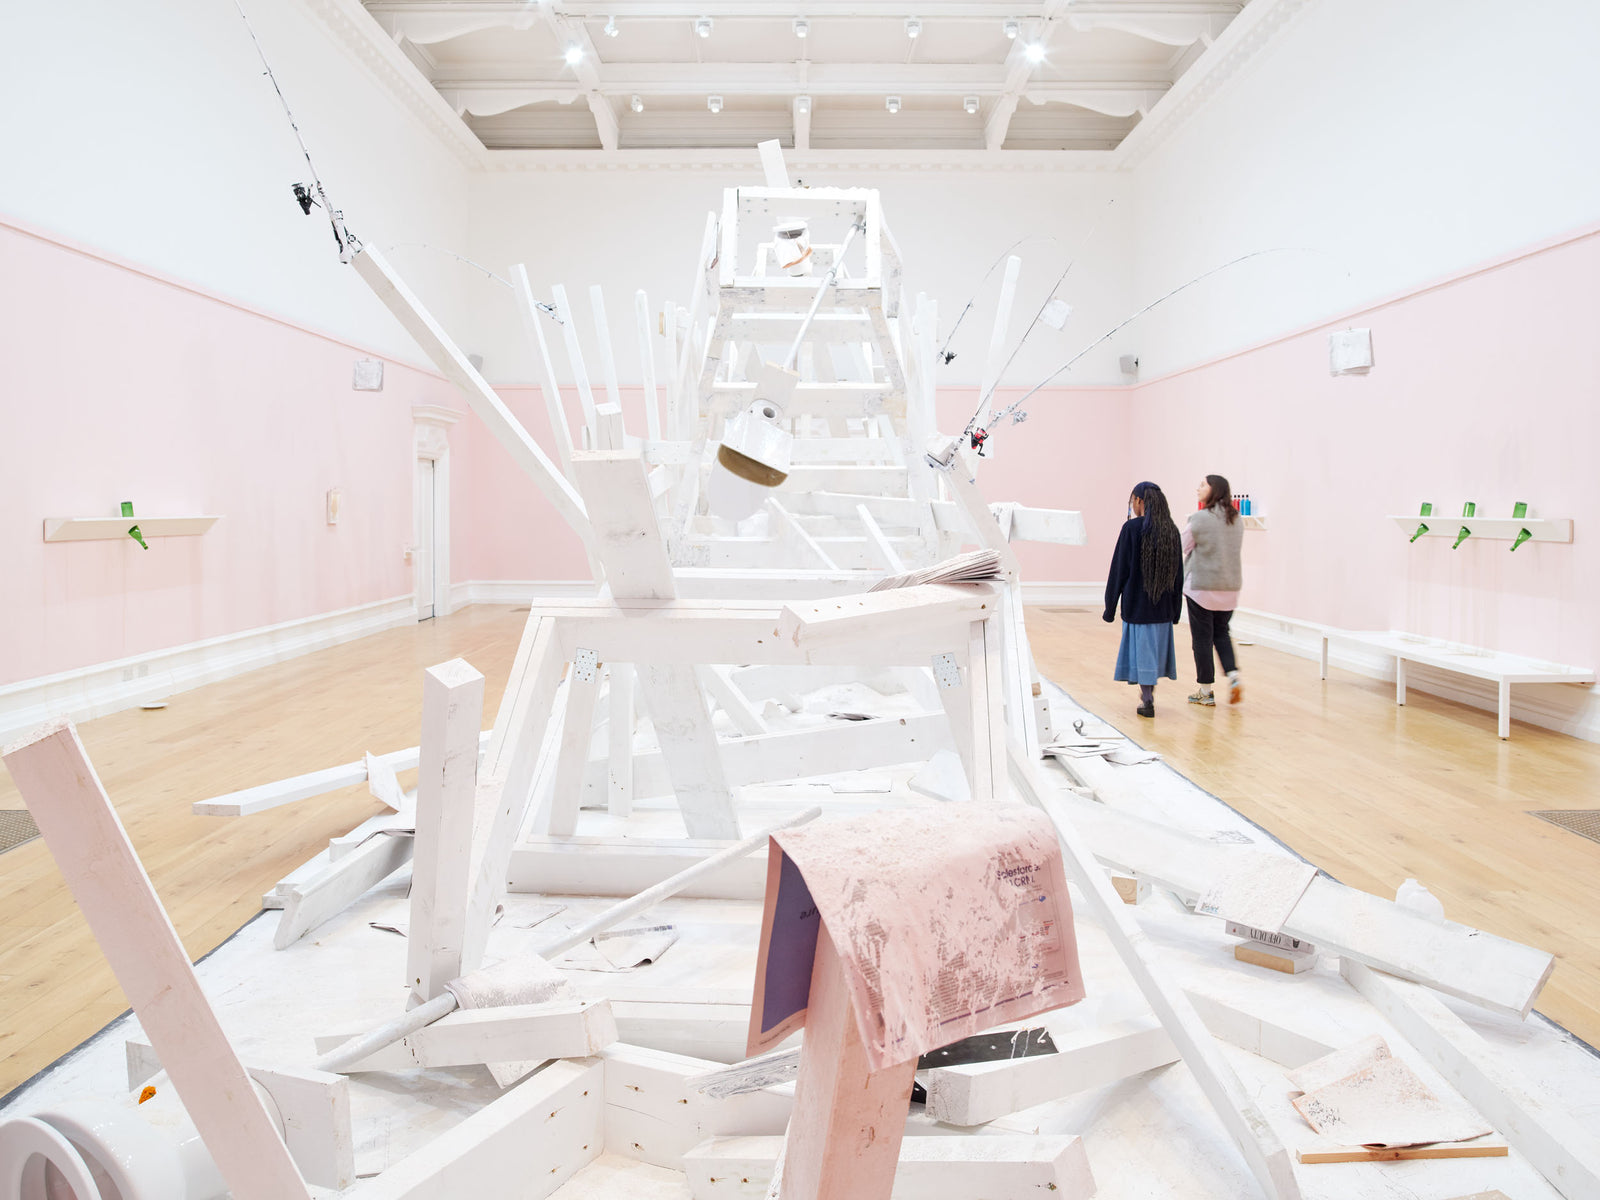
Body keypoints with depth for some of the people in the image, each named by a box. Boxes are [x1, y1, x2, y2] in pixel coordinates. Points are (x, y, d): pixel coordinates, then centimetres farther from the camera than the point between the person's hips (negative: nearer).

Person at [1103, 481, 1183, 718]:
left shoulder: (1132, 527, -13)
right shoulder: (1171, 530, 3)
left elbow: (1119, 568, -11)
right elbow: (1178, 573, 7)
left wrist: (1110, 606, -4)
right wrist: (1175, 609, 14)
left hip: (1137, 602, -5)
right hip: (1163, 604, 5)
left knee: (1141, 647, 1)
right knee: (1156, 646, 16)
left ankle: (1147, 702, 0)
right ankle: (1148, 696, 26)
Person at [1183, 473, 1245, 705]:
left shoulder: (1199, 518, -14)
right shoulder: (1236, 519, 5)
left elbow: (1184, 547, -4)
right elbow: (1233, 549, 14)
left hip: (1201, 586, -6)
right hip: (1230, 586, 6)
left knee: (1202, 637, 4)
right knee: (1221, 633, 20)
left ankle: (1206, 691, 10)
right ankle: (1233, 675, 2)